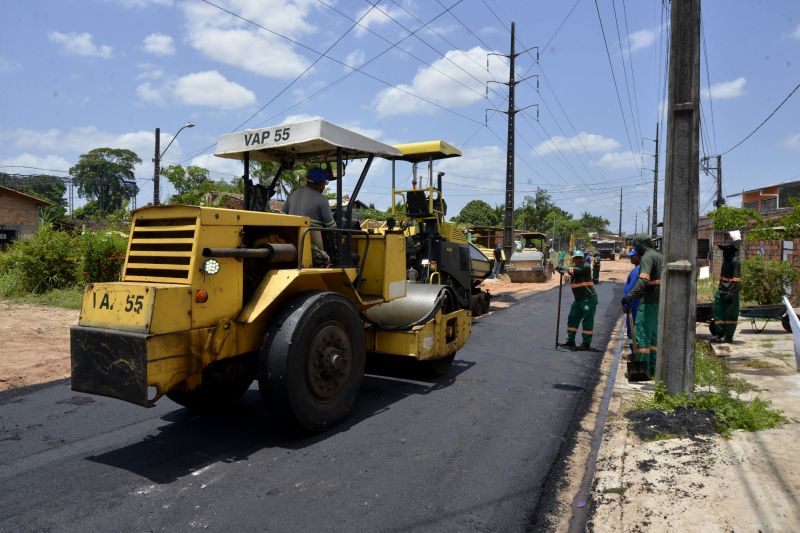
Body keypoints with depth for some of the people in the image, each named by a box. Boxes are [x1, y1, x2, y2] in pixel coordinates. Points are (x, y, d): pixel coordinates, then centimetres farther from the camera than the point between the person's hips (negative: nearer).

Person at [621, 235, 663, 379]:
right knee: (653, 334, 14)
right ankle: (652, 367, 18)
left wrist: (631, 295, -37)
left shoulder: (647, 257, -12)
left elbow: (644, 279, -28)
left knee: (642, 333, -6)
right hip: (659, 301, 9)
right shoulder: (659, 256, 17)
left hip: (649, 302, -9)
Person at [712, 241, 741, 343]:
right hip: (722, 290, 8)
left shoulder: (735, 261, -15)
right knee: (718, 311, 6)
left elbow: (736, 279, -20)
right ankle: (720, 334, 13)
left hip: (731, 291, -8)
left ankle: (728, 336, 6)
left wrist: (731, 293, -24)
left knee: (730, 314, 0)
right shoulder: (725, 258, 11)